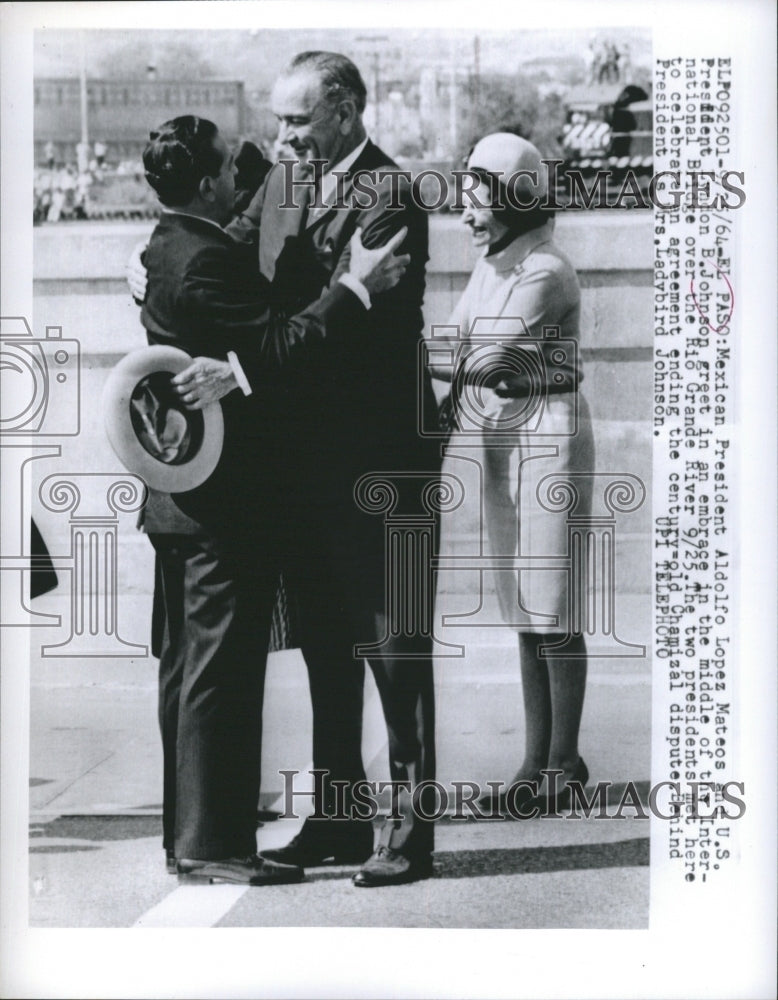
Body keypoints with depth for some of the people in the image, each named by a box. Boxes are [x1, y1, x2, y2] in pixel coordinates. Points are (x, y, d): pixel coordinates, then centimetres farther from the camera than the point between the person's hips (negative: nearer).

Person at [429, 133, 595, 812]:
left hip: (548, 436, -9)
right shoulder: (491, 268, 13)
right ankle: (537, 762, 16)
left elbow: (486, 361, -20)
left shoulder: (545, 273, -14)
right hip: (500, 440, 9)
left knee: (548, 608, -5)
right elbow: (457, 355, 11)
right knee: (523, 609, 10)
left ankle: (565, 762, 5)